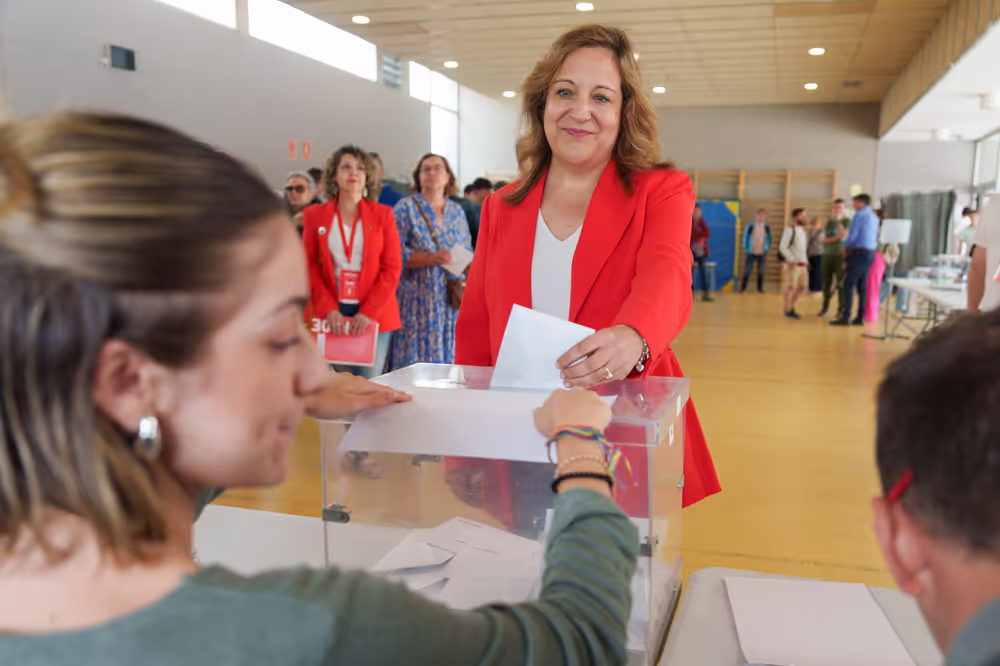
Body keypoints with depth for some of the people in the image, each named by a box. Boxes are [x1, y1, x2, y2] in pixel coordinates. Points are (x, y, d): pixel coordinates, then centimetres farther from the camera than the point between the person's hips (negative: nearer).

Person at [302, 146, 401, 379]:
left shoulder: (383, 214, 6)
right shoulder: (315, 215, 8)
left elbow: (392, 268, 1)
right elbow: (309, 266, 4)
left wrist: (368, 313, -10)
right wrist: (329, 310, -9)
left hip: (374, 314, 0)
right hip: (331, 315, 0)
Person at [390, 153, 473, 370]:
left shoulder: (457, 211, 15)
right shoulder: (406, 208, 1)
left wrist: (464, 280, -2)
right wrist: (431, 258, -20)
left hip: (452, 300, 4)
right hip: (418, 299, -4)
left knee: (450, 356, 4)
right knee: (417, 358, -6)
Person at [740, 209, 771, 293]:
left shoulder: (766, 227, 0)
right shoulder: (750, 226, -9)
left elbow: (769, 238, 11)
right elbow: (745, 237, -1)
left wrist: (767, 249, 6)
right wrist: (745, 248, -1)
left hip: (761, 253, 2)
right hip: (751, 252, -2)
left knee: (761, 270, 5)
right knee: (747, 270, -2)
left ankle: (760, 288, 15)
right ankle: (743, 287, 8)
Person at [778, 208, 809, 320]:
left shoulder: (802, 230, 17)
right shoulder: (789, 229, -9)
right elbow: (783, 247, -16)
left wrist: (806, 261, 17)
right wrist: (791, 259, -23)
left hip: (802, 264, 9)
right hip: (793, 264, -9)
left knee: (802, 286, 12)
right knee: (790, 287, -4)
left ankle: (791, 305, 26)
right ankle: (788, 310, 3)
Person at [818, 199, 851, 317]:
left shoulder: (847, 221, 1)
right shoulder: (829, 221, 14)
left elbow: (844, 235, -15)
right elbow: (822, 239, 6)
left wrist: (839, 221, -10)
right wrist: (835, 238, -9)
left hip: (840, 255, -4)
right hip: (827, 255, 4)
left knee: (840, 283, -7)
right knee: (826, 282, 5)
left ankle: (841, 309, -3)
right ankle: (825, 307, 14)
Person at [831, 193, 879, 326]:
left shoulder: (860, 214, -9)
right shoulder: (875, 217, 17)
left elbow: (852, 235, -14)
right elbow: (875, 237, 20)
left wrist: (846, 245, 7)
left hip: (860, 252, -8)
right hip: (871, 253, 8)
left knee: (849, 284, -8)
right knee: (862, 286, 10)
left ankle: (845, 317, -12)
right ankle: (860, 317, 10)